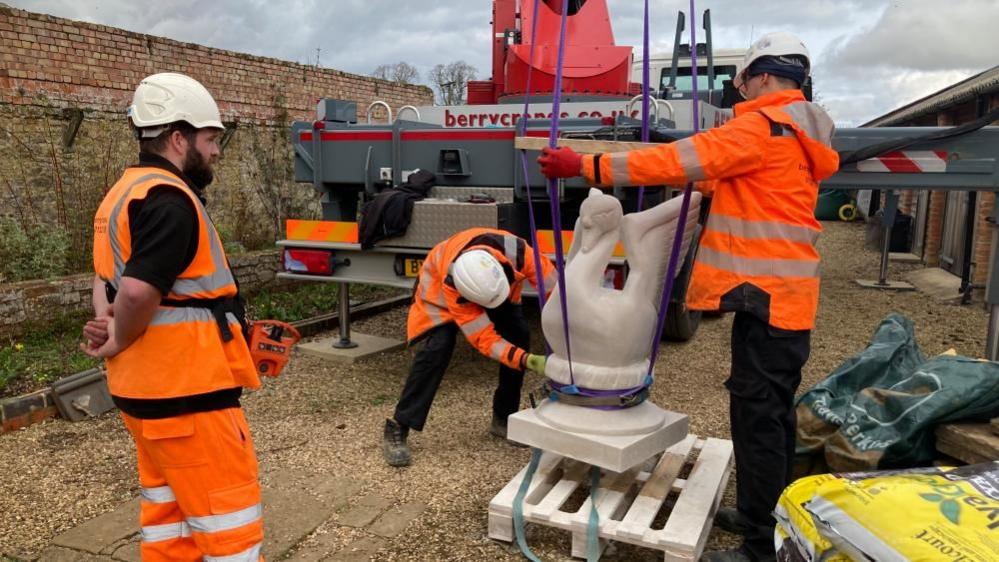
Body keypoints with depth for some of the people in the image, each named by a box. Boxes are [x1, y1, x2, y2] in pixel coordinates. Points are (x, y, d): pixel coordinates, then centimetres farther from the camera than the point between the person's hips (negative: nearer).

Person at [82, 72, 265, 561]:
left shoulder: (125, 193, 14)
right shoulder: (169, 199, -19)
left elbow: (108, 275, 18)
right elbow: (139, 291, -29)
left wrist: (105, 322, 0)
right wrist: (118, 343, -11)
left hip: (147, 386, 10)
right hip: (185, 390, -10)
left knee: (168, 512, 20)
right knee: (227, 519, 1)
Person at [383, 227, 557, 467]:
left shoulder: (516, 251, -41)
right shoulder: (450, 286, -43)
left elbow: (553, 289, -29)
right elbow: (484, 339, -39)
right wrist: (527, 360, -50)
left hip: (490, 280, 4)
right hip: (441, 284, -4)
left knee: (519, 337, -10)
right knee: (437, 348, -24)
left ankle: (504, 419, 9)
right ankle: (397, 429, -13)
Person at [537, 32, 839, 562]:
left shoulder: (762, 126, -12)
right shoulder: (796, 135, 19)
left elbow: (683, 160, -17)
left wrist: (588, 166, -14)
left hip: (767, 296, -10)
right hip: (784, 294, 10)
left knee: (757, 416, -5)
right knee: (772, 412, 18)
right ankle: (767, 516, 32)